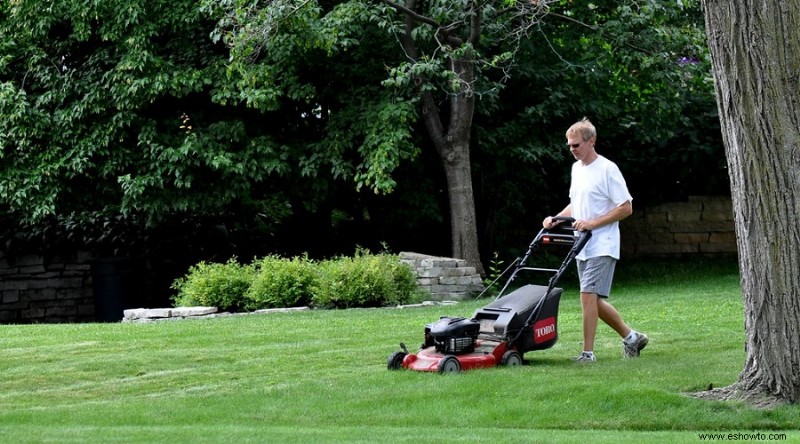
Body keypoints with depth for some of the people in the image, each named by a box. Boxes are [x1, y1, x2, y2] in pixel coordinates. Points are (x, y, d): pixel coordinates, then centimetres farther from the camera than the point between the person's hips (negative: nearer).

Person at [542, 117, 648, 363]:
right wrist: (556, 219, 7)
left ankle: (588, 352, -12)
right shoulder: (576, 168, 14)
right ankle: (631, 336, 25)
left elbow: (626, 207, -13)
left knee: (588, 295, -16)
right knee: (594, 300, 11)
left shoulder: (607, 169, -11)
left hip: (601, 246, -9)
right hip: (582, 247, 9)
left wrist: (592, 223, -19)